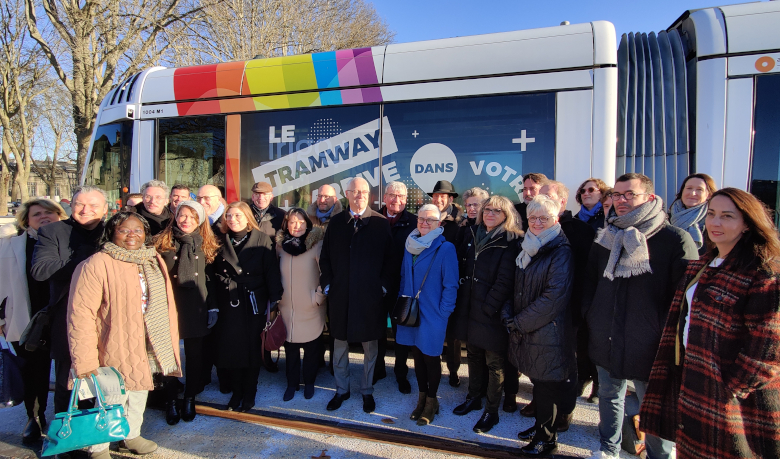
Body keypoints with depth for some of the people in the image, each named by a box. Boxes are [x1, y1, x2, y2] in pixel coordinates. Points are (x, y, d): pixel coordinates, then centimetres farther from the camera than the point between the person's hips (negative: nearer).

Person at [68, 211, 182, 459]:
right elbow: (82, 313, -17)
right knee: (113, 398, 4)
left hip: (149, 347, 7)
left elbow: (165, 302, 13)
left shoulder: (154, 260, 7)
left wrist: (168, 340, 10)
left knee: (140, 392, 21)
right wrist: (85, 360, -20)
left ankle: (132, 435, 42)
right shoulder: (96, 265, -14)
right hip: (116, 349, -6)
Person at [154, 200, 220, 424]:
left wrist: (213, 306, 4)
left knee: (194, 355, 10)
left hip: (196, 309, 2)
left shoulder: (206, 245, 6)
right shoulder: (162, 243, 0)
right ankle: (171, 401, 23)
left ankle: (189, 399, 27)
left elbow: (211, 278, 8)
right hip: (169, 307, -1)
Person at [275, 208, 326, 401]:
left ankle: (309, 383, 29)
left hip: (311, 310, -3)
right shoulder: (280, 245, 2)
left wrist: (318, 296, -10)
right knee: (290, 347, 11)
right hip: (287, 308, 3)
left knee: (311, 348, 10)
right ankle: (292, 384, 29)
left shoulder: (317, 244, -11)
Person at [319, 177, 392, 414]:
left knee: (370, 346, 11)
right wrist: (327, 284, 1)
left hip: (370, 296, -2)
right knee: (340, 345, 13)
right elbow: (325, 257, 9)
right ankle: (341, 390, 32)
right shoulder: (335, 222, 5)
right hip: (340, 295, 2)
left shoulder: (381, 223, -2)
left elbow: (389, 258, -1)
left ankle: (367, 391, 30)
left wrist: (383, 286, -7)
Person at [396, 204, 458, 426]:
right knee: (417, 355, 16)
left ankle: (431, 401, 28)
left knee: (431, 357, 7)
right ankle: (422, 397, 35)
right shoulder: (410, 245, 5)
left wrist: (443, 313, -13)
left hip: (432, 315, -5)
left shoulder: (445, 248, -13)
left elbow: (450, 285, -12)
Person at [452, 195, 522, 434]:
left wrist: (488, 307, -17)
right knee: (473, 354, 20)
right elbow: (462, 264, 12)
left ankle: (492, 411, 22)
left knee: (494, 362, 6)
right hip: (471, 306, 6)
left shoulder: (510, 242, -12)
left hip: (492, 311, -6)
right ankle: (474, 398, 39)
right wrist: (461, 295, 5)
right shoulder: (472, 234, 7)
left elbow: (504, 280, -16)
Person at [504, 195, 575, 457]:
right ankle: (541, 425, 37)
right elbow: (517, 287, 14)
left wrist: (519, 322, -16)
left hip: (549, 333, -7)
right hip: (526, 329, 7)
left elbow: (553, 298, -21)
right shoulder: (527, 248, 9)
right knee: (538, 380, 19)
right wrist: (509, 311, -3)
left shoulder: (561, 253, -15)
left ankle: (547, 438, 24)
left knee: (547, 384, 6)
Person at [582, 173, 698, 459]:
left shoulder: (675, 239, -10)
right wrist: (589, 315, 8)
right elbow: (590, 280, 17)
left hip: (651, 347, -5)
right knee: (609, 396, 21)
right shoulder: (606, 237, 7)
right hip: (606, 342, 6)